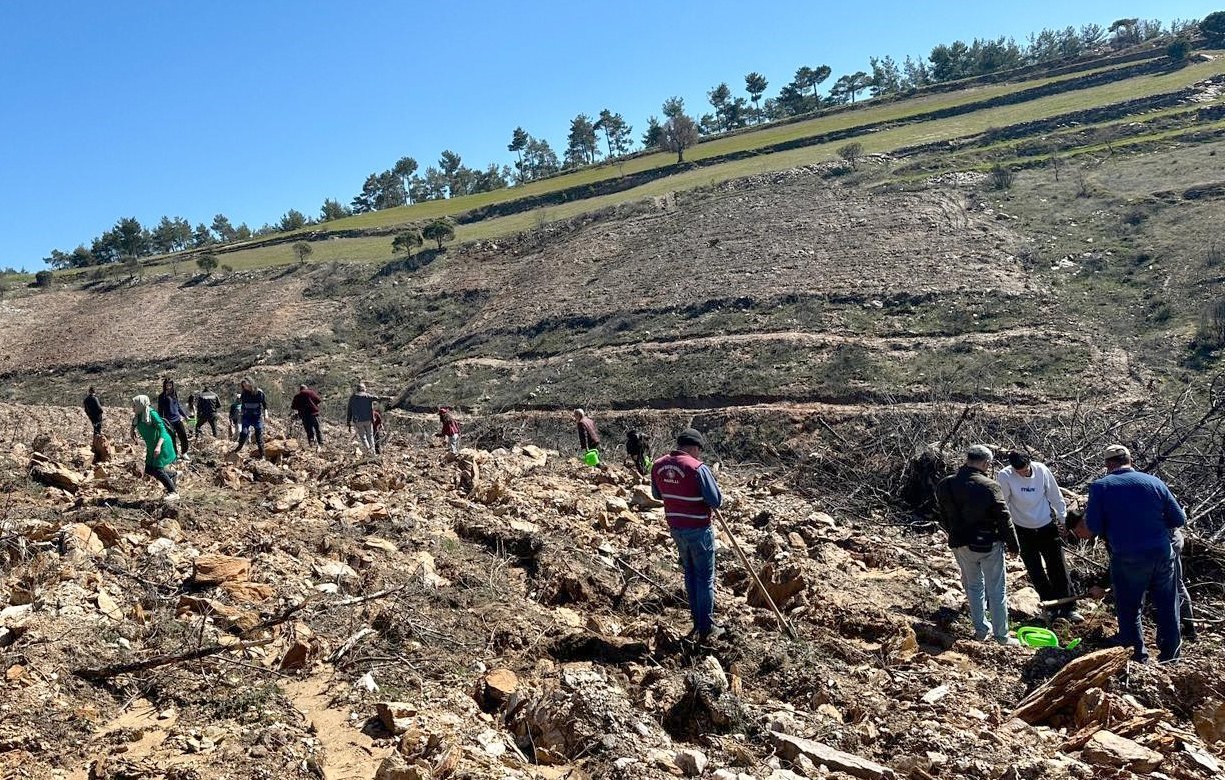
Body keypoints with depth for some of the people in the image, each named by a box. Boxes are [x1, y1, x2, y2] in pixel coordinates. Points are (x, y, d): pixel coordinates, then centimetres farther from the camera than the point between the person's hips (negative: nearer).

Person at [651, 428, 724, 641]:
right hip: (698, 529, -6)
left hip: (676, 528, 6)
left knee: (690, 574, 20)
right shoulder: (698, 468, -22)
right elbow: (716, 500, -18)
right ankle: (706, 627, 12)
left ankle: (698, 622, 27)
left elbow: (657, 494, 14)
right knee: (705, 577, 6)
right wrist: (702, 496, 2)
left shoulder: (658, 466, -2)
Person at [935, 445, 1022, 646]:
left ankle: (981, 630, 29)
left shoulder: (946, 485, -4)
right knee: (996, 590, 9)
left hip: (960, 544, 5)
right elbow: (1004, 520, -13)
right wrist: (1013, 546, -1)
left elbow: (944, 518, 7)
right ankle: (1001, 636, 17)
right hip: (988, 545, -4)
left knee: (973, 586, 21)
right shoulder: (989, 486, -20)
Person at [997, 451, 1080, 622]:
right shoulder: (1004, 476, -20)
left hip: (1047, 526, 1)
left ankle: (1068, 607, 11)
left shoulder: (1042, 470, -14)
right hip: (1023, 531, -1)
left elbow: (1055, 496, -2)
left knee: (1058, 567, 3)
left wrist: (1063, 519, 5)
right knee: (1036, 572, 8)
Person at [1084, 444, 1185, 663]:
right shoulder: (1154, 482, -2)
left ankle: (1137, 657, 21)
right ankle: (1170, 655, 31)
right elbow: (1179, 519, 2)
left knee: (1129, 608, 14)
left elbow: (1093, 528, -9)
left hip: (1128, 559, -3)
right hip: (1162, 554, 3)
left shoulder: (1100, 487, -8)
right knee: (1167, 606, 19)